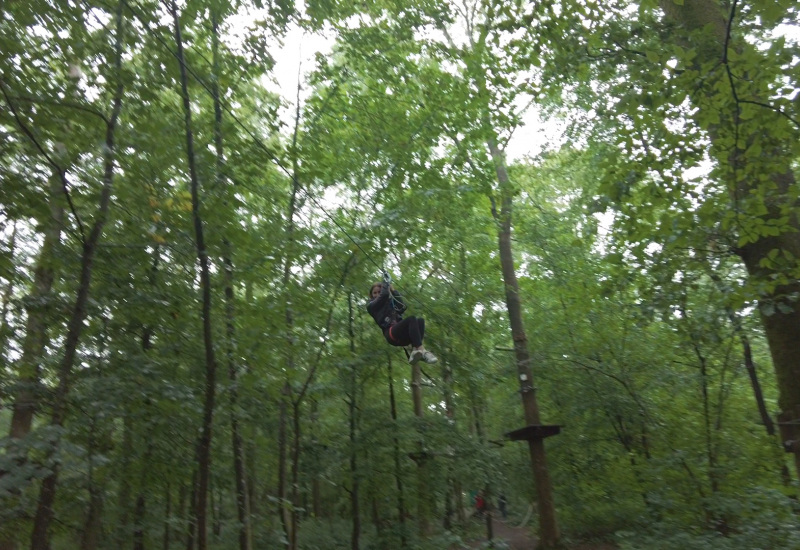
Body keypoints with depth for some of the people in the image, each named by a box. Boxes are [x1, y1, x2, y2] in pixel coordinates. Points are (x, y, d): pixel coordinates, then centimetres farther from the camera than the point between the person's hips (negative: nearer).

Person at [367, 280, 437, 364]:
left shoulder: (390, 303, 32)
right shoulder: (371, 306, 14)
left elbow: (402, 307, 13)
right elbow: (384, 295, -3)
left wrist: (393, 291, 17)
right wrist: (385, 284, 16)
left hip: (402, 336, 6)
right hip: (391, 334, -6)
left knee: (420, 320, -19)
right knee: (411, 319, -29)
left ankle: (415, 351, -36)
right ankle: (422, 350, -43)